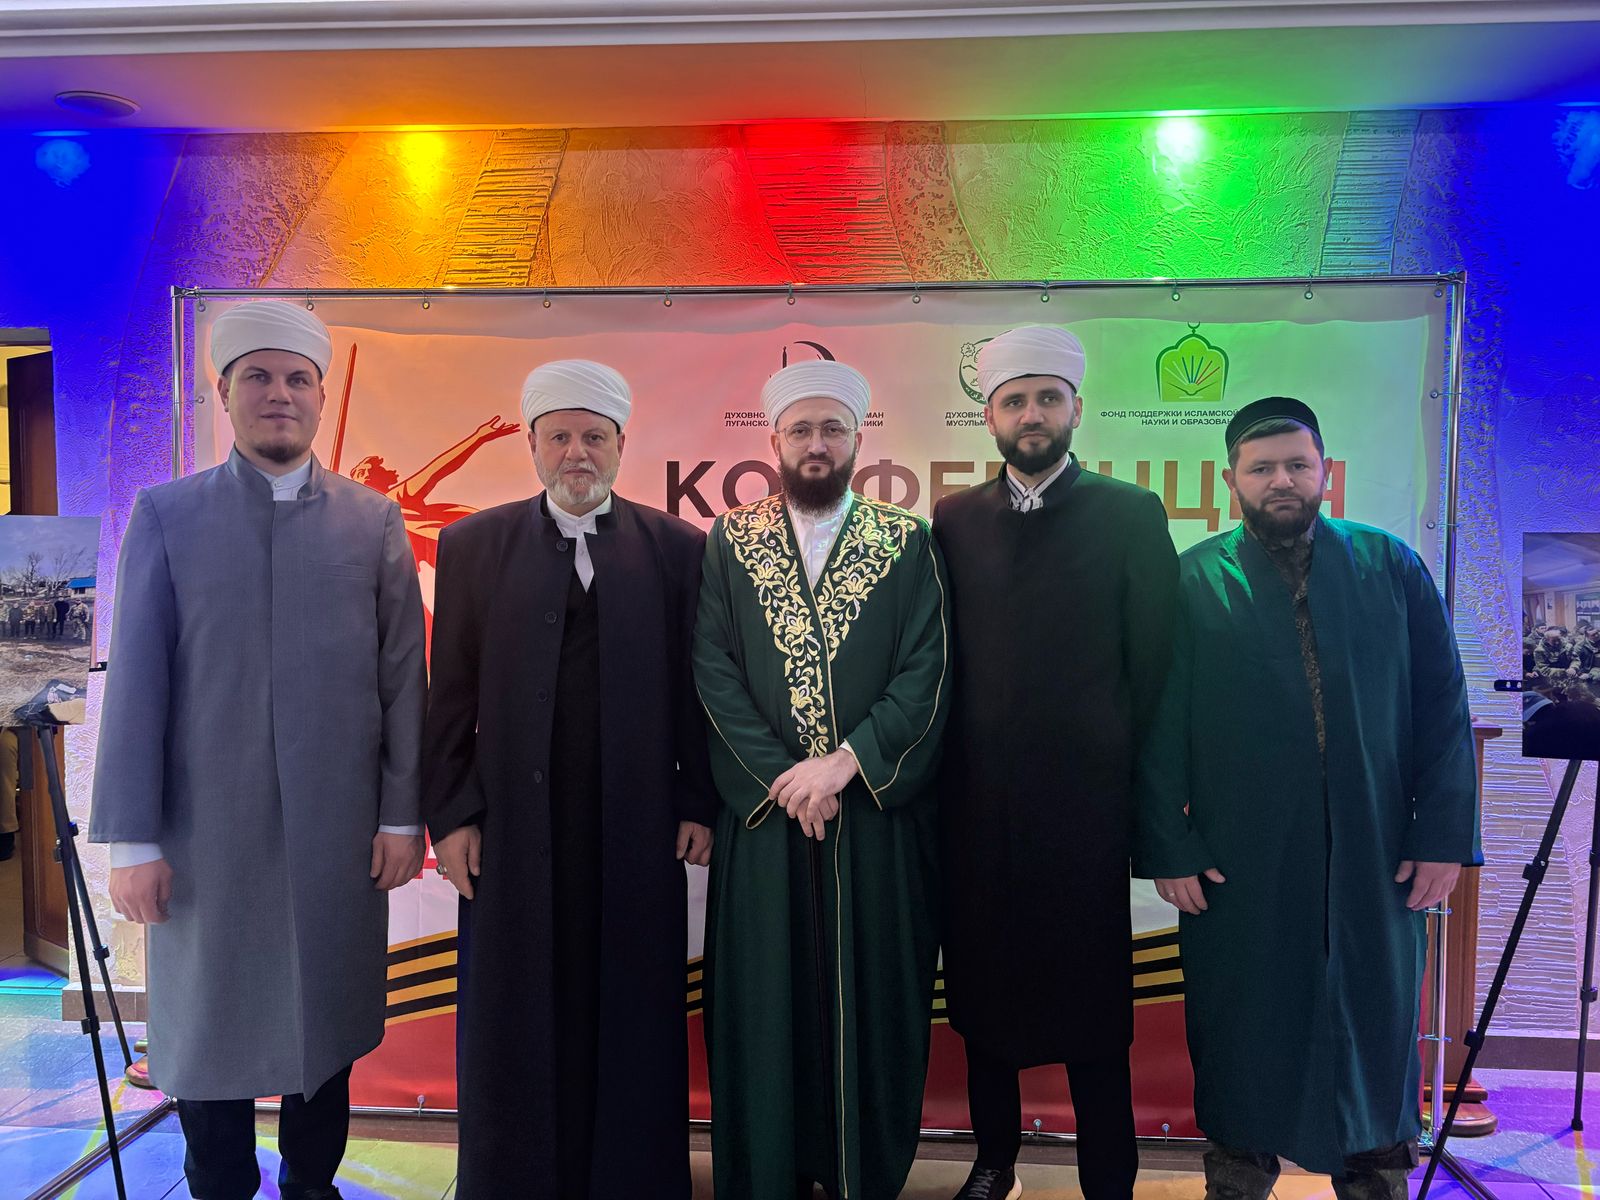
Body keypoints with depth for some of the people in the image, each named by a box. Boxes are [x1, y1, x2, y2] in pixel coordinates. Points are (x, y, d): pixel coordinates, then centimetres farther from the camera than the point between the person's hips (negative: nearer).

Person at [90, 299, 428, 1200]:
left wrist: (403, 816, -1)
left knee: (328, 1024, 13)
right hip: (207, 832, -1)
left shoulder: (374, 520, 3)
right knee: (209, 1026, 10)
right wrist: (131, 840, -5)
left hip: (339, 833, 1)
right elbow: (135, 682, -2)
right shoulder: (166, 515, 1)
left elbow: (404, 677, 2)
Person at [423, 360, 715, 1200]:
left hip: (637, 831, 0)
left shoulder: (676, 548, 3)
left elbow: (694, 687, 3)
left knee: (631, 1018, 10)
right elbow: (453, 694, 2)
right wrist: (450, 815, -2)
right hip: (515, 830, 0)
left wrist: (698, 805, 0)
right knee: (518, 1023, 11)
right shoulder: (474, 545, 4)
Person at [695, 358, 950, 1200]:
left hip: (880, 814, 0)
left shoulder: (909, 544, 2)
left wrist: (843, 764, -15)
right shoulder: (728, 544, 5)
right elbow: (715, 675, -2)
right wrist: (782, 778, -12)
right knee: (765, 1003, 8)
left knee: (874, 1001, 8)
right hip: (763, 814, 1)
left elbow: (926, 677, -5)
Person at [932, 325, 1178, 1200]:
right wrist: (943, 770, 3)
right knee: (981, 989, 13)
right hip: (976, 800, 3)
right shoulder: (954, 520, 7)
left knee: (1091, 1000, 6)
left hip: (1085, 801, -2)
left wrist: (1130, 782, -2)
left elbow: (1152, 663, -1)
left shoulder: (1131, 515, 0)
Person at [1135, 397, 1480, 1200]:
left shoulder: (1392, 568, 4)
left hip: (1378, 861, 2)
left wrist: (1445, 834, -2)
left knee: (1375, 1035, 15)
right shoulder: (1192, 583, -3)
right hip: (1236, 866, -2)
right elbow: (1160, 728, -4)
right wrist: (1168, 848, -8)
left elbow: (1442, 710, 3)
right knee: (1244, 1043, 12)